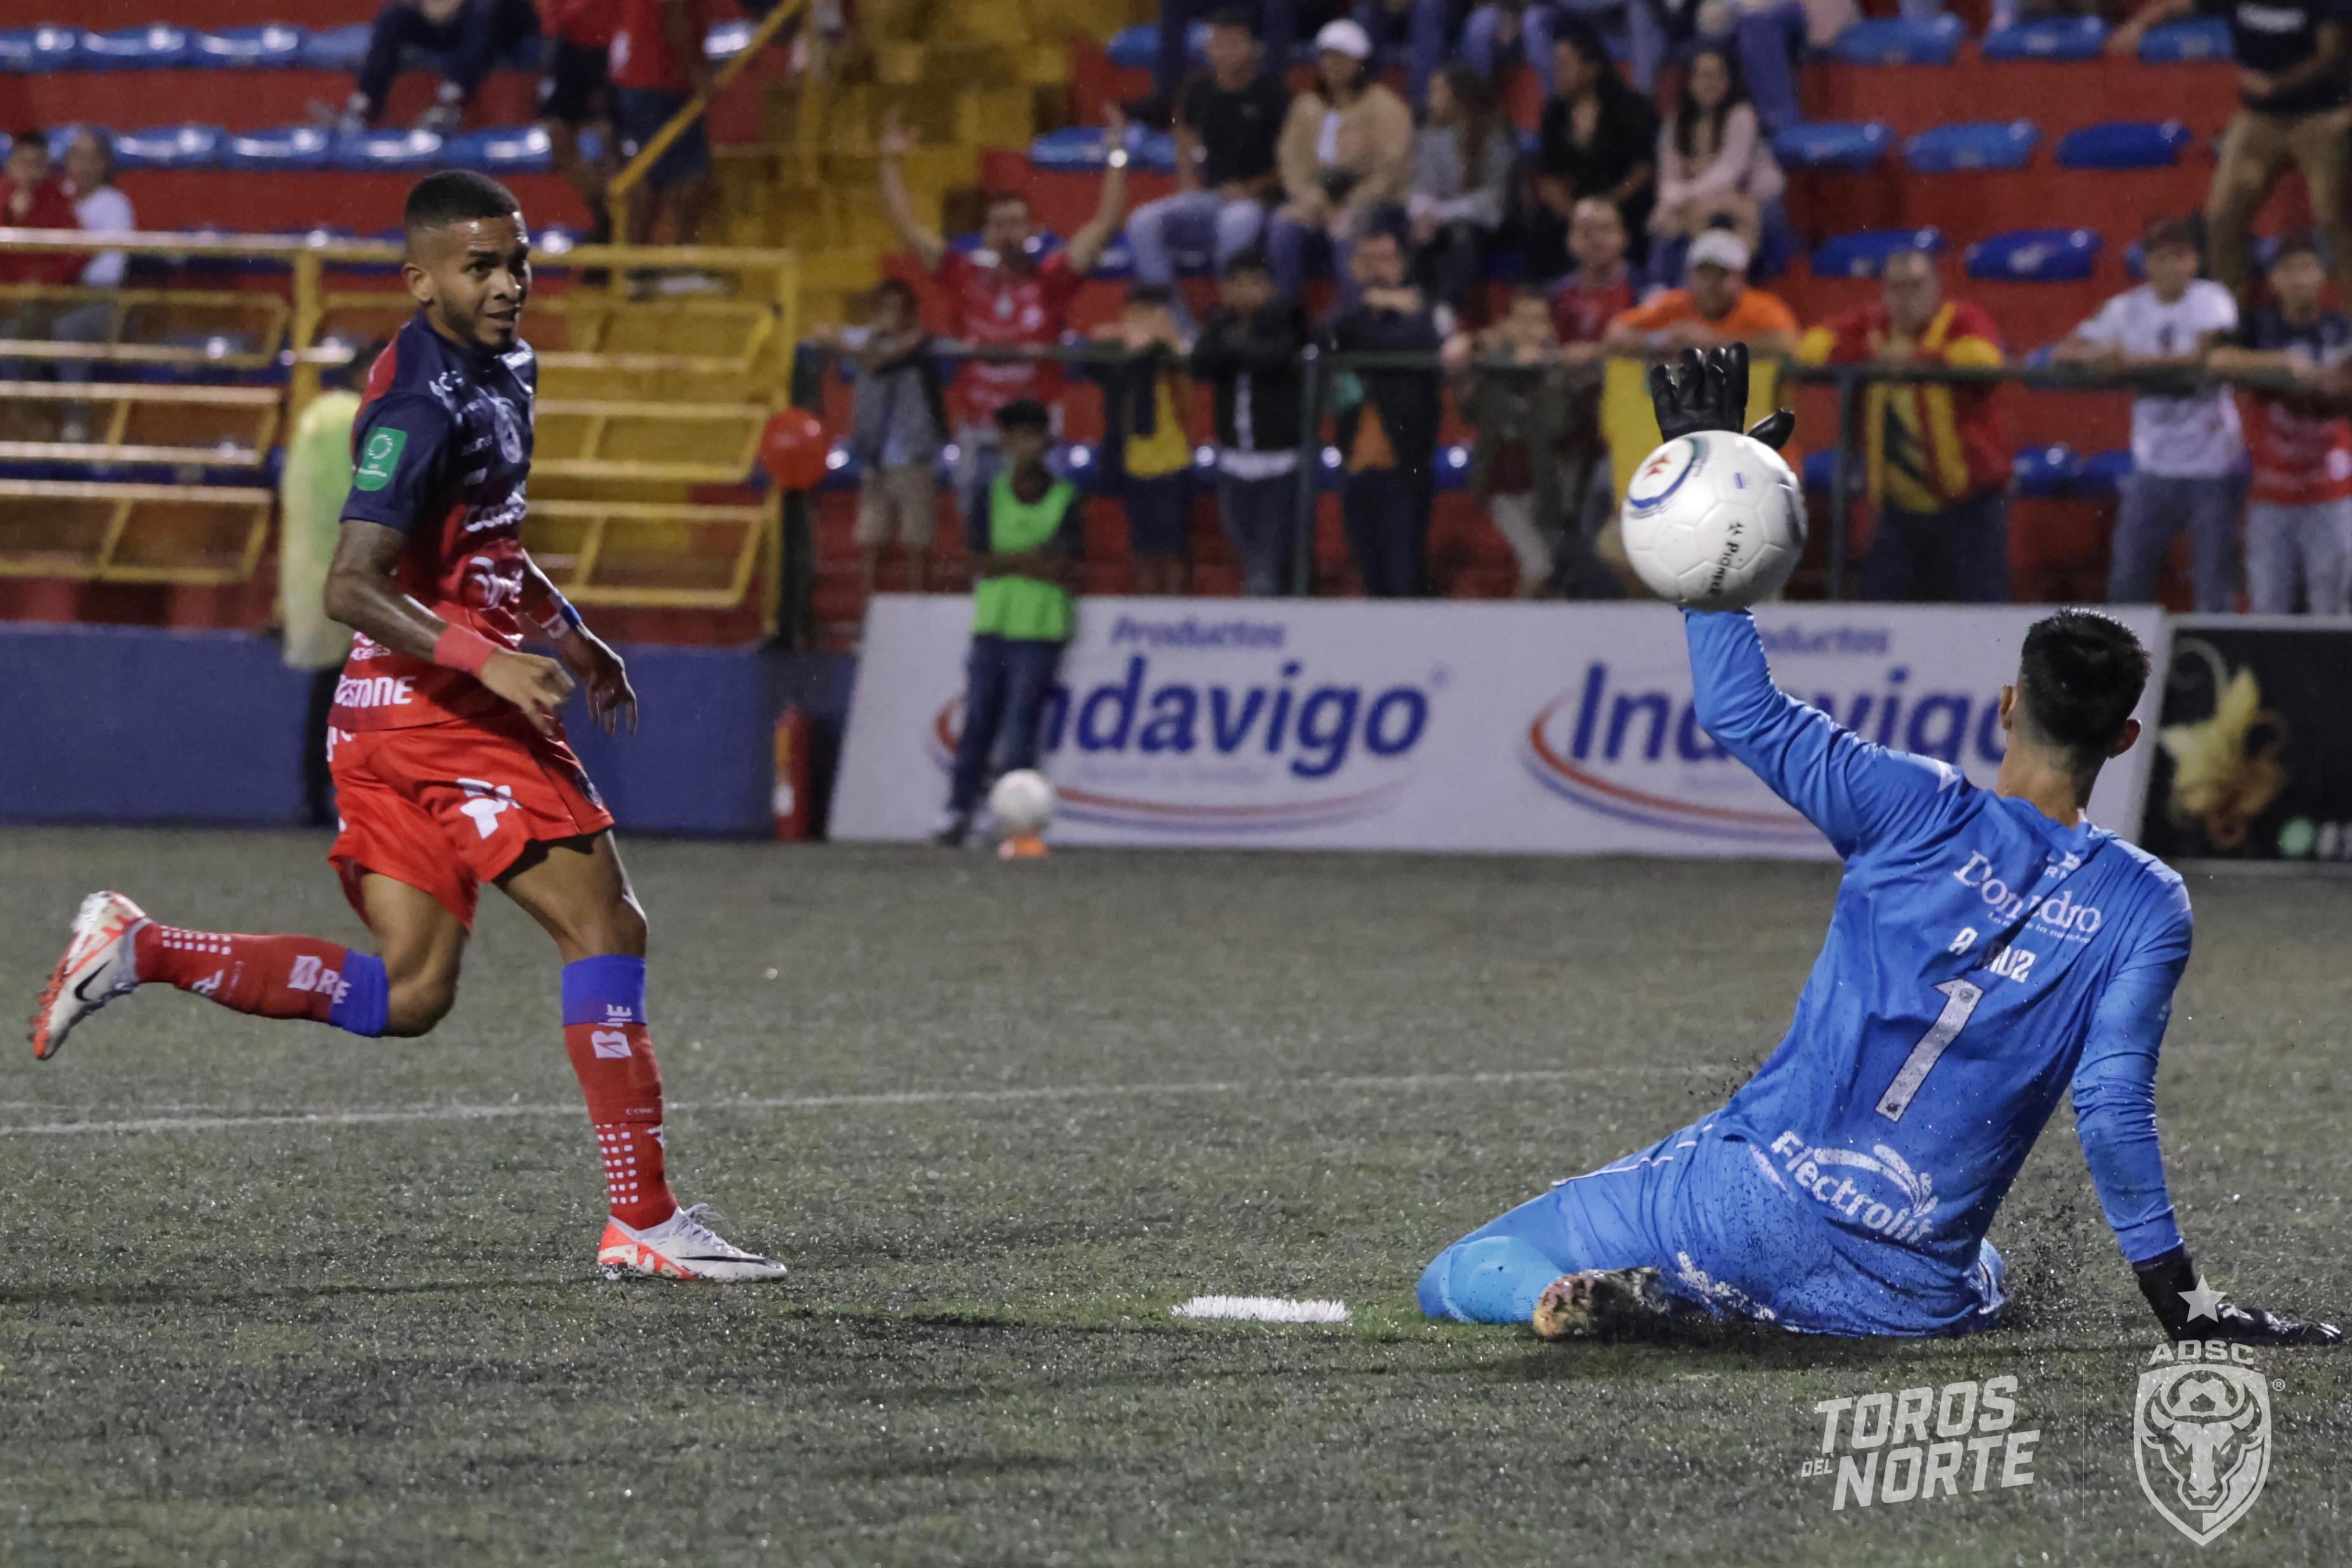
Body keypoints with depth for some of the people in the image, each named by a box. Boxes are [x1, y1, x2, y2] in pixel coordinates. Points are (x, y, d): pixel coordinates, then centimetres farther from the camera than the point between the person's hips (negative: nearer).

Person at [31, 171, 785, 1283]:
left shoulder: (501, 372, 14)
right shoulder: (421, 403, -17)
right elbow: (351, 588, -23)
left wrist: (567, 632, 22)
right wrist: (489, 661, -30)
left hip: (396, 718, 10)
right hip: (436, 710, -10)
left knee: (407, 995, 8)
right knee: (604, 926, -8)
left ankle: (139, 951, 8)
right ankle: (644, 1223, -7)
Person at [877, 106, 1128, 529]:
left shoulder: (1050, 282, 0)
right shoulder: (965, 277, 4)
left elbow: (1105, 223, -2)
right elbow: (907, 226, 5)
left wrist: (1117, 156, -8)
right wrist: (890, 164, 1)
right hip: (976, 437, 2)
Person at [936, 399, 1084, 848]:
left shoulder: (1066, 500, 0)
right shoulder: (991, 495, 8)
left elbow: (1066, 571, -9)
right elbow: (980, 561, -1)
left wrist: (1008, 562, -9)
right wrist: (1033, 559, -12)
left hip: (1040, 629, -3)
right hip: (991, 625, 3)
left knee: (1021, 726, -6)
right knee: (978, 720, 2)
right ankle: (959, 811, 7)